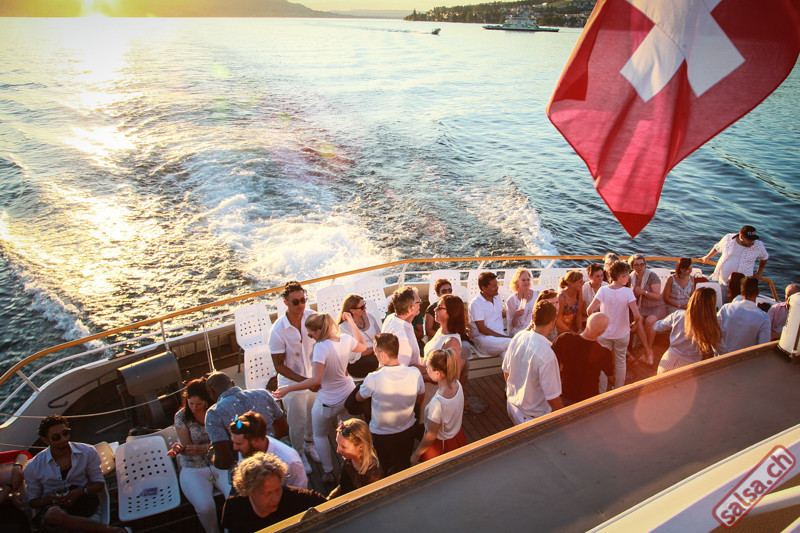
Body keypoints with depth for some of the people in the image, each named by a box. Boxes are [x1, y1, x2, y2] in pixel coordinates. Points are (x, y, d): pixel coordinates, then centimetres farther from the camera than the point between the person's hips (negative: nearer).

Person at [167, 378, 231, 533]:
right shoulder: (181, 416, 1)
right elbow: (188, 447, -3)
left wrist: (200, 448, -21)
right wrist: (179, 449, -26)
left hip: (220, 464, 0)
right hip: (193, 470, 0)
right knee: (205, 507, -27)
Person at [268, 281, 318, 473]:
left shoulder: (312, 317, -15)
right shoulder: (278, 330, -26)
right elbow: (279, 365, -18)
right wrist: (304, 381, -25)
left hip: (314, 377, 4)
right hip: (292, 383, -4)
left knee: (314, 416, 24)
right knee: (298, 422, 16)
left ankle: (310, 443, 54)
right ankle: (299, 453, 45)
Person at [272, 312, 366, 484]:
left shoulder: (321, 347, -30)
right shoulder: (345, 339, -11)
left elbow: (316, 380, -36)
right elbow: (363, 346, 12)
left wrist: (288, 388, -34)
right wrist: (352, 323, 13)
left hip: (328, 402, -6)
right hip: (349, 396, 6)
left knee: (319, 436, 21)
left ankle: (328, 472, 28)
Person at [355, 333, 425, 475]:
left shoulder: (373, 379, -33)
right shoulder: (415, 373, -22)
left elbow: (359, 398, -9)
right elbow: (420, 399, -3)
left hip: (381, 435, -3)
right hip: (407, 431, 3)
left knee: (383, 472, 24)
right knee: (404, 466, 30)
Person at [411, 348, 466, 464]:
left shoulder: (437, 402, -37)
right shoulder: (458, 385, -17)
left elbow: (431, 436, -25)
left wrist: (416, 455, -7)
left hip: (440, 447, -6)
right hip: (458, 440, 6)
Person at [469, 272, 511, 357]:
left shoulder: (498, 298, 16)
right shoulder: (475, 303, -7)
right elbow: (482, 329, -11)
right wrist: (505, 337, -15)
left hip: (500, 337, 6)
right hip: (484, 339, -5)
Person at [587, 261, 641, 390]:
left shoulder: (603, 290, -15)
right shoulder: (627, 292, -18)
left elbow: (589, 310, -17)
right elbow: (637, 316, -22)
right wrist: (634, 325, -1)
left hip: (603, 333, 1)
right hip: (622, 333, -1)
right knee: (620, 362, 19)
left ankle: (602, 391, 28)